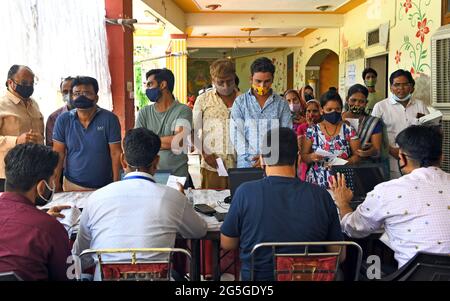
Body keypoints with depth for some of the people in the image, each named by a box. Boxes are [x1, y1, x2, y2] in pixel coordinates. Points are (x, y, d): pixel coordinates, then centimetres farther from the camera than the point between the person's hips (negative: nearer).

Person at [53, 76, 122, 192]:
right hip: (72, 185, 2)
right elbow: (58, 154, -1)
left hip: (104, 186, -1)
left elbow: (115, 154, -10)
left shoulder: (109, 119, -11)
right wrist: (56, 183, -4)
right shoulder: (63, 120, -4)